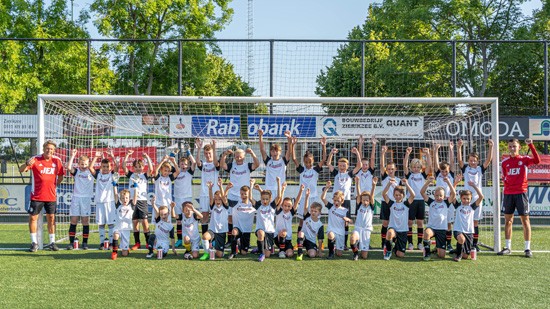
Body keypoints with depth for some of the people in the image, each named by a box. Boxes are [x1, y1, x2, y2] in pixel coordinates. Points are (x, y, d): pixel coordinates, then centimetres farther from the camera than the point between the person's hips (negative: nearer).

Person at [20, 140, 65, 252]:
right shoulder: (35, 159, -7)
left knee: (51, 218, 8)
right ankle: (34, 243, 13)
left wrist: (54, 186, 4)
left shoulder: (57, 160, 1)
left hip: (51, 195, 2)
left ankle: (52, 242, 17)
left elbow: (60, 176, 14)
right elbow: (21, 170, -17)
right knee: (33, 217, 1)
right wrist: (27, 164, -38)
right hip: (36, 196, -2)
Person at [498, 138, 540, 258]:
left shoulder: (524, 159, -1)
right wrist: (508, 185, -2)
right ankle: (507, 247, 16)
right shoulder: (505, 162, 9)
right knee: (508, 220, 8)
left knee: (525, 220, -1)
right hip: (508, 194, 4)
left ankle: (527, 248, 5)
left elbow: (537, 160, -21)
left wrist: (531, 145, -24)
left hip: (521, 193, -4)